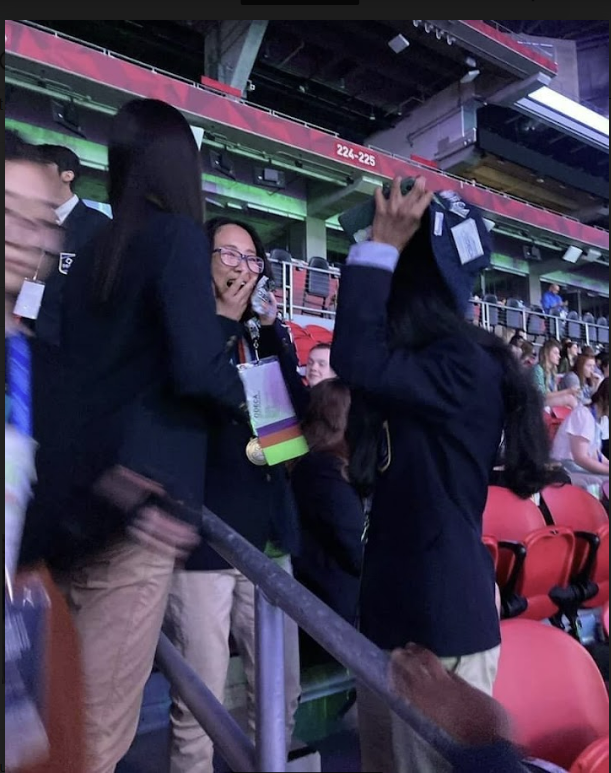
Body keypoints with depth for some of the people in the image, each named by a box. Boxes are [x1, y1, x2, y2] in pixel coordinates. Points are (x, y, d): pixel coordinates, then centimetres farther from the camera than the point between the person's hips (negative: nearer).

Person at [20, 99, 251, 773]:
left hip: (70, 493, 7)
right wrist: (249, 404, 2)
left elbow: (71, 370, 18)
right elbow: (197, 367, -17)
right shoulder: (177, 235, -5)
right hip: (136, 496, -7)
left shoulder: (93, 251, 16)